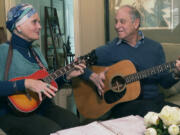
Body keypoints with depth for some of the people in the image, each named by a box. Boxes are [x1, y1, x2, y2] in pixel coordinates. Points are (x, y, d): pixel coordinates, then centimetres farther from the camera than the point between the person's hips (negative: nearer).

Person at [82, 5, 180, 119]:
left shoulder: (155, 47, 9)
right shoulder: (110, 49, 1)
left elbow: (165, 82, 12)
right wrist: (94, 77, -15)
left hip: (154, 100, 4)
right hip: (122, 104, -3)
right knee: (150, 110, -34)